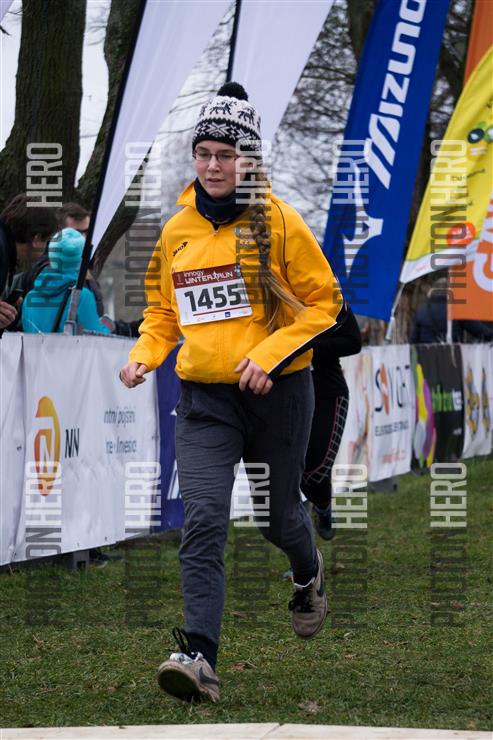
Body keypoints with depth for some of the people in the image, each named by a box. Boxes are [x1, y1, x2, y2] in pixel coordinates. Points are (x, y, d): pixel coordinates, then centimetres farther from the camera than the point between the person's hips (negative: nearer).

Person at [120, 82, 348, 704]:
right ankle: (199, 657, -22)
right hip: (203, 398, 2)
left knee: (278, 517, 15)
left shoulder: (278, 222, -7)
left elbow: (324, 303, -4)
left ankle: (308, 575, 51)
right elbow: (163, 308, 19)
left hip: (276, 394, -2)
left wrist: (269, 352, -17)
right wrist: (143, 355, -1)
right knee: (203, 520, -15)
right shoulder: (177, 231, 6)